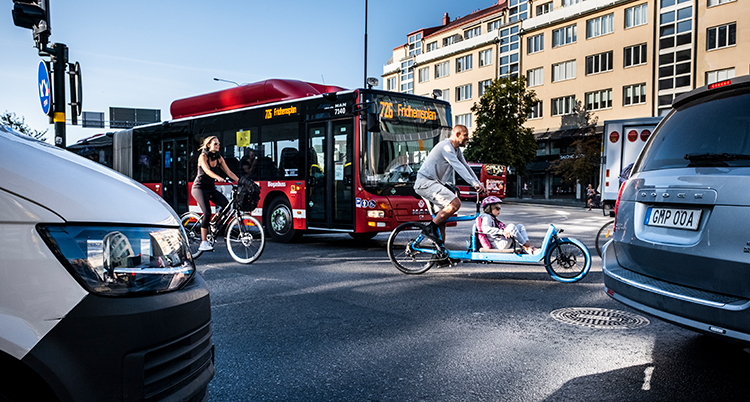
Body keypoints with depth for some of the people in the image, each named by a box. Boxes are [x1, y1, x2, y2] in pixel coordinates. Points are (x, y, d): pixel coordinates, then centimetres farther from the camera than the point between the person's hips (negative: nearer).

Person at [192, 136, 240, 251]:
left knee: (226, 205, -17)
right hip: (199, 188, -6)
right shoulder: (203, 156, -11)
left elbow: (229, 172, 1)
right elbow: (207, 170, -29)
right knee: (207, 212, -22)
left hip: (211, 188, 6)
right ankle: (203, 243, -18)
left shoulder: (219, 158, 5)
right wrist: (218, 177, -47)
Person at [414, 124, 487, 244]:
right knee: (455, 203, -24)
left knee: (442, 215, 12)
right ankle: (431, 228, -14)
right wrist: (475, 184, -30)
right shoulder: (446, 147, -16)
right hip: (425, 182, -11)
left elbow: (466, 167, 15)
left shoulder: (456, 149, 16)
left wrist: (480, 184, 4)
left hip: (432, 183, 11)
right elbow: (459, 167, -25)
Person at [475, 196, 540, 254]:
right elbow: (485, 229, -24)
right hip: (498, 245, -10)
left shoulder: (493, 219, 29)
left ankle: (529, 248, -13)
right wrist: (502, 232, -35)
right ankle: (527, 247, -18)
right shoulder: (486, 217, -3)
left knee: (520, 226, 5)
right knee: (511, 226, -26)